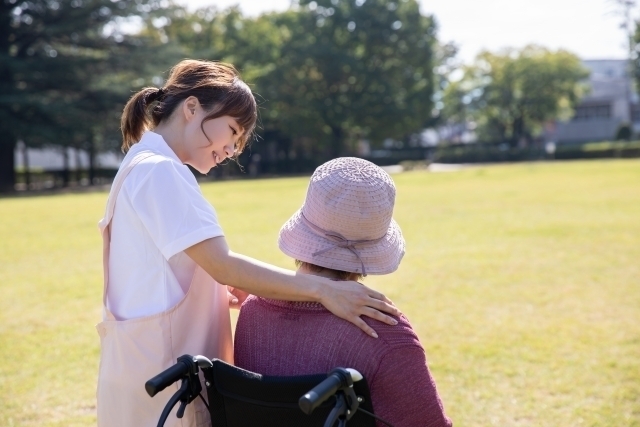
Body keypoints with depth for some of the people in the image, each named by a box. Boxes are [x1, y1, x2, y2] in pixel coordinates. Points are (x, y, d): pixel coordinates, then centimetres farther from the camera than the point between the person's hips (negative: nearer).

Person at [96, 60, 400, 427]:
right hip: (162, 373, -10)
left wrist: (225, 290, 3)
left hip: (154, 364, 10)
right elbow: (223, 265, -26)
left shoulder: (143, 167, 14)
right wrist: (322, 289, -29)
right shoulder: (159, 170, -18)